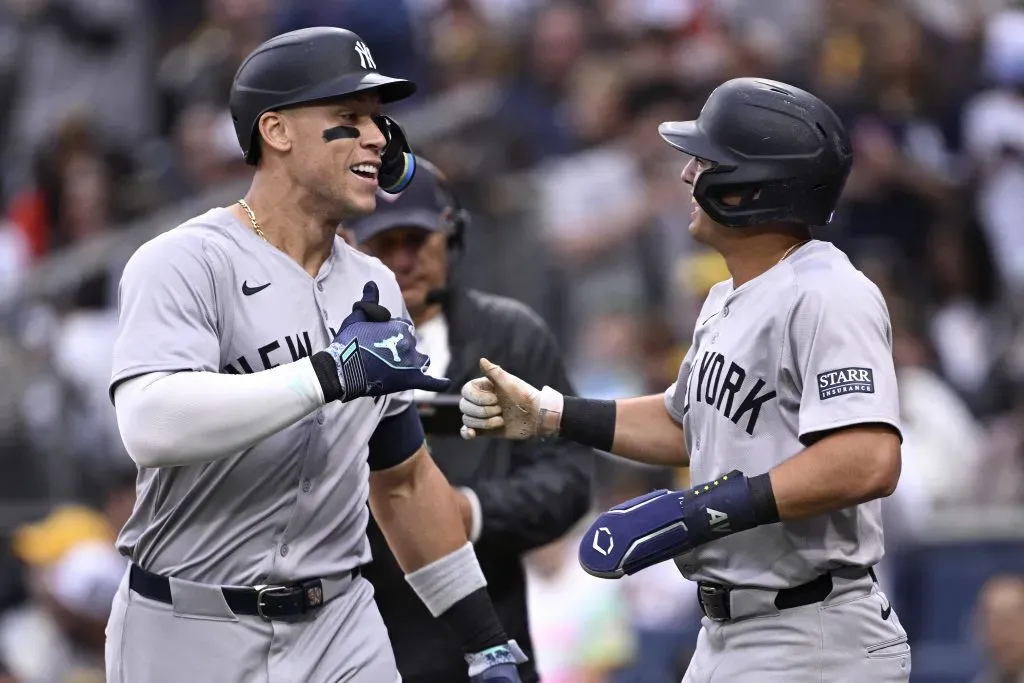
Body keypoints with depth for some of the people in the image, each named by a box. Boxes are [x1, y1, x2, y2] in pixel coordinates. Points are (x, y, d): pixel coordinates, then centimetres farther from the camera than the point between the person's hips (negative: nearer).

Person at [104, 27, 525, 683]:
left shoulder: (373, 287, 12)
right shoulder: (184, 262, -11)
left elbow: (404, 481, 20)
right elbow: (152, 426, -28)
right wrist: (336, 373, -27)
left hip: (341, 629, 6)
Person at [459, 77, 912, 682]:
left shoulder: (826, 296, -18)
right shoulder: (726, 301, 14)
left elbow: (868, 462, -30)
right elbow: (686, 424, 28)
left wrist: (704, 510, -30)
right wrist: (547, 413, 18)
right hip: (725, 634, 10)